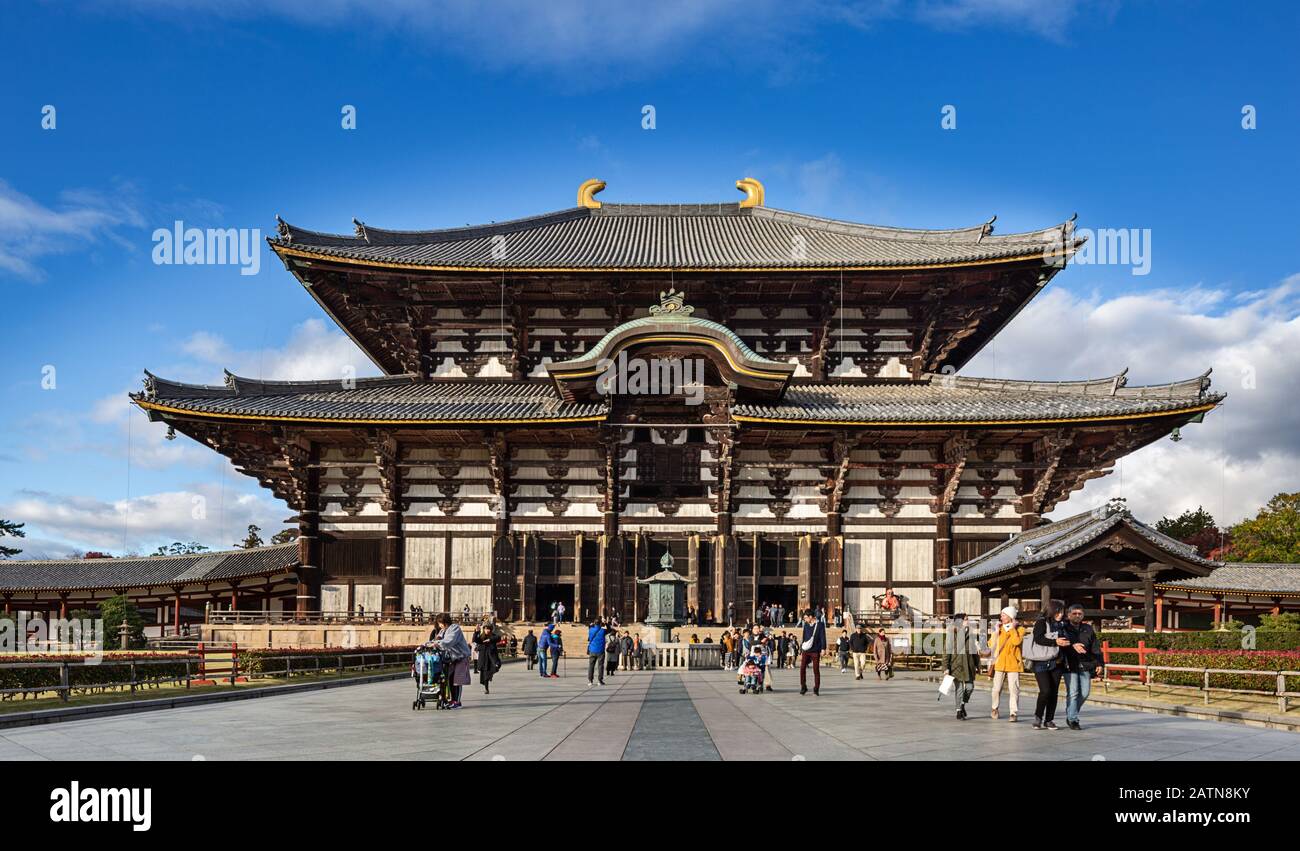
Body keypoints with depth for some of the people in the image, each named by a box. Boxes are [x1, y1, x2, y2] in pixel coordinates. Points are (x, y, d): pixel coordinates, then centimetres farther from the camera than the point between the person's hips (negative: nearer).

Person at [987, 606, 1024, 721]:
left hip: (1013, 663, -3)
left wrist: (1013, 628, -10)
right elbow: (991, 644, 5)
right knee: (996, 689, 4)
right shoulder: (999, 628, 12)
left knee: (1013, 689, -6)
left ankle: (1013, 713, 0)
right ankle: (994, 708, 25)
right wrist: (996, 631, -1)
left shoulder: (1019, 629, 1)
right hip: (999, 663, 3)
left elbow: (1016, 641, -18)